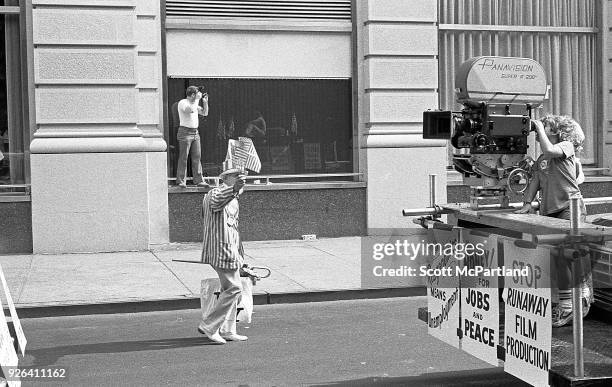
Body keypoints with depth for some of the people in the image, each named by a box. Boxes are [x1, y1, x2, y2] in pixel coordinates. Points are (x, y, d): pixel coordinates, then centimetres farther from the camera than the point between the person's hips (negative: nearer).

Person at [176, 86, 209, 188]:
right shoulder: (182, 103, -9)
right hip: (185, 132, -8)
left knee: (197, 157, 4)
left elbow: (205, 113, 20)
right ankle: (181, 181, 0)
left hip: (195, 133, 8)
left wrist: (205, 102, 9)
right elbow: (191, 110, -27)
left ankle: (198, 180, 6)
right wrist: (197, 99, -17)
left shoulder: (194, 103, 16)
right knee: (183, 158, -5)